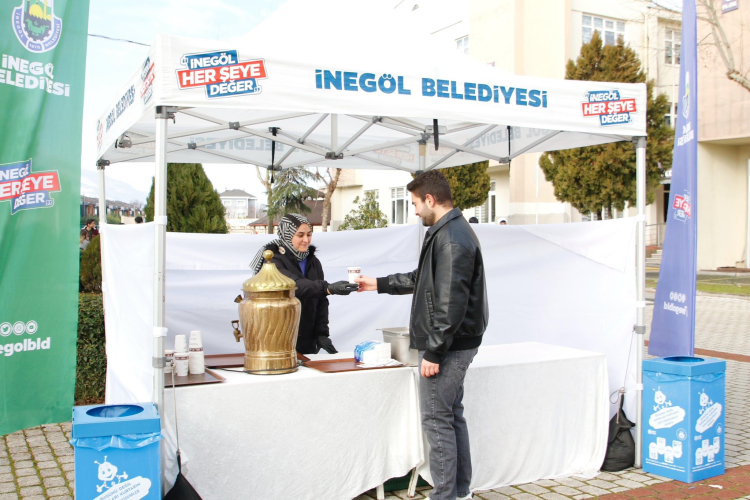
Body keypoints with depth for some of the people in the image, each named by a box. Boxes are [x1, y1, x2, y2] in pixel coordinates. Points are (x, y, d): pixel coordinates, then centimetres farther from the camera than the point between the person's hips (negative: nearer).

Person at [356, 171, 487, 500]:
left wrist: (433, 353, -21)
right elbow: (423, 278, 25)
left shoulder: (451, 238, -20)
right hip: (456, 345, 11)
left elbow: (450, 303, -25)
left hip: (447, 347, -11)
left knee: (437, 420, -2)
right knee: (452, 416, 17)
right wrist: (379, 284, 29)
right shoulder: (453, 231, 14)